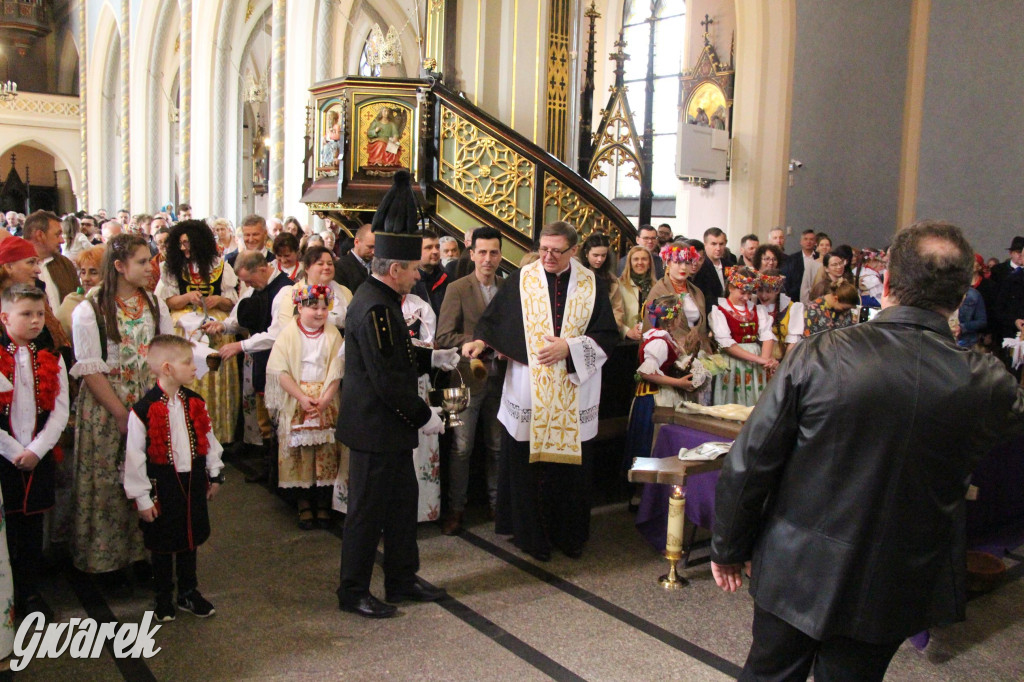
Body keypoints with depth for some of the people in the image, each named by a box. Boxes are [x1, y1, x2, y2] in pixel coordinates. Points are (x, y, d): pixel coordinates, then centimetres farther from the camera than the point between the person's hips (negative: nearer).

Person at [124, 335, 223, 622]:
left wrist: (215, 474, 13)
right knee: (162, 546, 11)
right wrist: (142, 498, -10)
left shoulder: (195, 403, 0)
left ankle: (189, 592, 35)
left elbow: (208, 440, 11)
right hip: (163, 487, -5)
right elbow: (134, 457, -13)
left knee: (190, 539, 17)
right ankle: (163, 599, 30)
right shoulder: (144, 409, -17)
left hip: (193, 482, 5)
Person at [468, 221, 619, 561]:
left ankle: (570, 534, 24)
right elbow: (494, 319, 1)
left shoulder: (592, 285, 2)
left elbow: (607, 336, 0)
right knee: (527, 464, 3)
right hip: (528, 392, -1)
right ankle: (531, 534, 18)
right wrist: (481, 340, -19)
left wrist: (568, 348, -13)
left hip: (574, 396, 1)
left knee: (572, 463, 7)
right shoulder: (521, 280, 1)